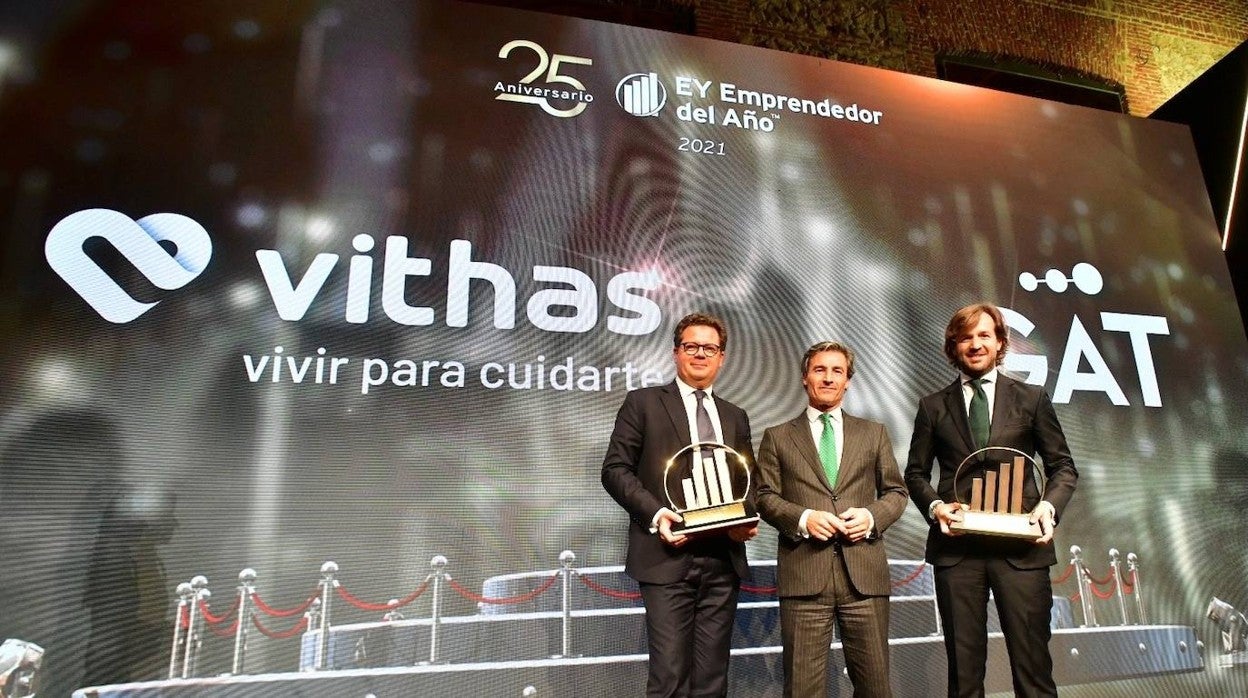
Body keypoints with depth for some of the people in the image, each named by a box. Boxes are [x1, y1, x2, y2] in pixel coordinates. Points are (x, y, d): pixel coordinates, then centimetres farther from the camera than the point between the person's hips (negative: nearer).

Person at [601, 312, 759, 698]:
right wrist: (654, 513, -17)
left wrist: (748, 519, 0)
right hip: (668, 558, -4)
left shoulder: (736, 417, 17)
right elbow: (615, 469, -2)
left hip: (724, 561, 5)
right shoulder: (643, 403, 3)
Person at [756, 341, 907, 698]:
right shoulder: (777, 437, 9)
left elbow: (896, 491, 16)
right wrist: (803, 518, -12)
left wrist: (872, 516, -5)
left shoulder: (874, 433, 16)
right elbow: (765, 497, 5)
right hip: (804, 574, -2)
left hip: (864, 572, 2)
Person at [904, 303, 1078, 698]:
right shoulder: (933, 406, 10)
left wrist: (1049, 505, -8)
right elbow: (915, 472, 12)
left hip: (1020, 545, 0)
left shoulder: (1032, 399, 10)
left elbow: (1063, 466, 11)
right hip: (957, 545, 1)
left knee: (1033, 666, 1)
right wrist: (934, 506, -8)